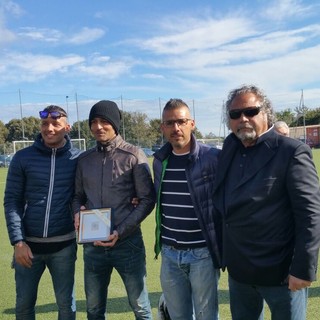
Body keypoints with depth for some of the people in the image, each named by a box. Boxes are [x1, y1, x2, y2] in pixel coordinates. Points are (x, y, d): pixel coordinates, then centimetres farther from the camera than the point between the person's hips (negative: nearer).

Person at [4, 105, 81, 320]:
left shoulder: (78, 158, -1)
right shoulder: (23, 158, -1)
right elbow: (12, 201, -2)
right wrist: (18, 241, -9)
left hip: (64, 245, -1)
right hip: (28, 244, 1)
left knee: (66, 303, 12)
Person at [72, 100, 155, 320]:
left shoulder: (133, 155, -6)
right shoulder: (85, 159, 7)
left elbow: (148, 200, -7)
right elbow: (78, 196, 15)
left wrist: (121, 231, -15)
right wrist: (77, 214, -7)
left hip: (127, 242, -3)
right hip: (93, 245, 4)